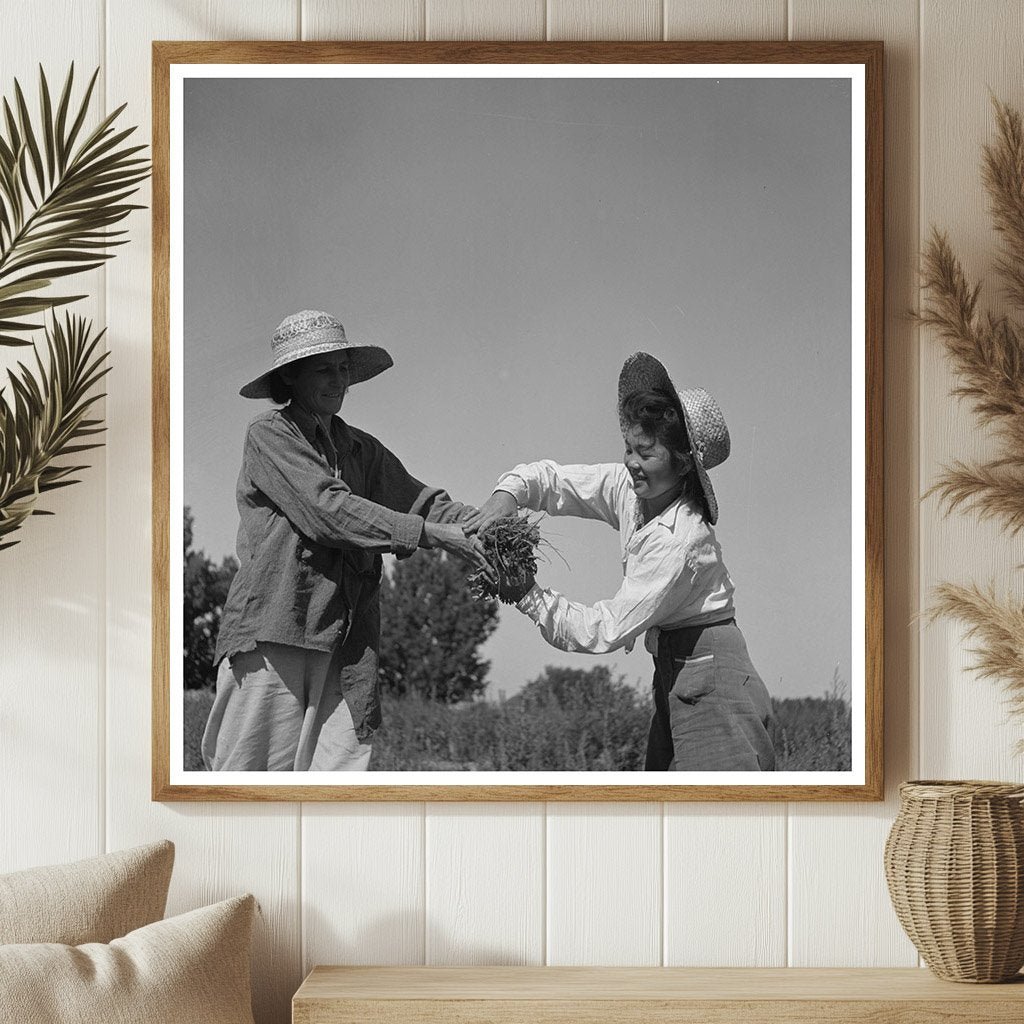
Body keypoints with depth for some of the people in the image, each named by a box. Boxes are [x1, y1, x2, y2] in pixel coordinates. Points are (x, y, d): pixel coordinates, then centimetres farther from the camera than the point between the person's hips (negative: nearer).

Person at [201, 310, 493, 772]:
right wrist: (432, 533, -16)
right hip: (271, 632, -5)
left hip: (345, 642, 6)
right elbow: (328, 510, -12)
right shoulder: (269, 434, -1)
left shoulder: (362, 449, 21)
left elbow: (419, 499, 12)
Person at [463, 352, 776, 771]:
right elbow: (551, 478, 7)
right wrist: (508, 493, -15)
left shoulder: (681, 539, -25)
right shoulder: (627, 488, -2)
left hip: (712, 677, -9)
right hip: (674, 676, 9)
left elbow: (609, 630, -24)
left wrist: (528, 595, -23)